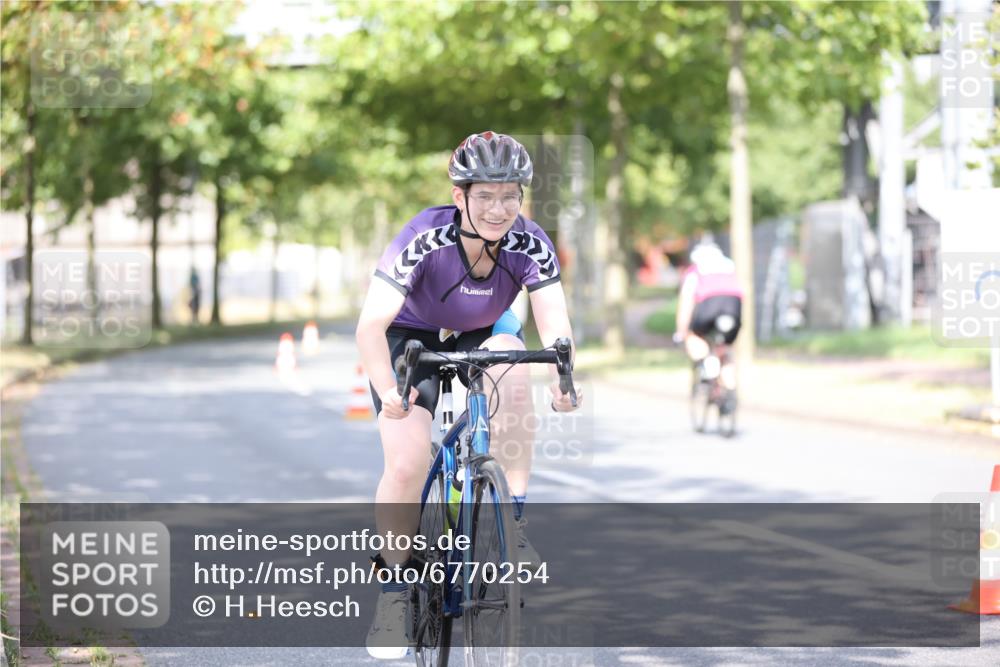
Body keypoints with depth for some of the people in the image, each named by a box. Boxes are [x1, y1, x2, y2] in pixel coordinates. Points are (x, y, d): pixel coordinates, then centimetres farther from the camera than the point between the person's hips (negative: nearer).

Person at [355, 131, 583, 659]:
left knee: (511, 360, -33)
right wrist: (388, 389, -50)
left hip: (484, 335, 2)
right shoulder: (425, 238, -33)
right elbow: (371, 325, -37)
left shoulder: (529, 244, -25)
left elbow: (554, 322, -32)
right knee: (405, 466, -19)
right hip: (414, 338, -2)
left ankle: (515, 521, -23)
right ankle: (394, 589, 2)